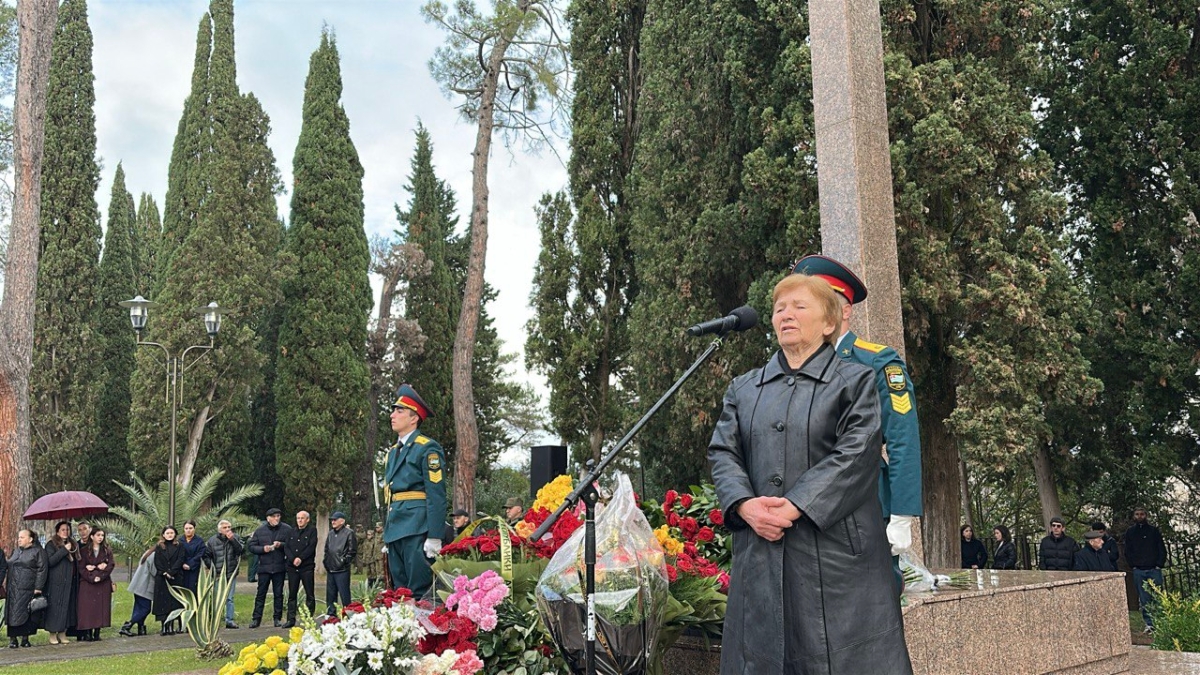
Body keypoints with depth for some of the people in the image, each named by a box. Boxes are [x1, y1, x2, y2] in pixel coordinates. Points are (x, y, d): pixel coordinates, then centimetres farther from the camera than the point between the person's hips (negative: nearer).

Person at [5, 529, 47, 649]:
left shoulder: (38, 551, 0)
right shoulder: (16, 551, 18)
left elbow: (42, 570, -7)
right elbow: (8, 567, 23)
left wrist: (38, 587, -13)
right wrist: (7, 585, 13)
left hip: (28, 589, -5)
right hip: (13, 589, 5)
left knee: (28, 615, -2)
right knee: (13, 614, -1)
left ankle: (25, 638, 6)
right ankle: (12, 639, 3)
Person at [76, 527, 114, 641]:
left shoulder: (107, 551, 8)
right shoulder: (84, 551, 4)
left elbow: (110, 566, -2)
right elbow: (81, 568, -3)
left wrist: (95, 568, -15)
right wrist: (92, 578, -15)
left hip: (103, 584, 1)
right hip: (87, 584, -1)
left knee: (101, 608, -1)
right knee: (88, 608, -5)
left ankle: (97, 634, 5)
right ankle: (87, 634, -2)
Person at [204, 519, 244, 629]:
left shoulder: (236, 538, 2)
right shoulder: (212, 540, -1)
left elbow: (241, 550, -11)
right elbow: (206, 555, 5)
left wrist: (232, 539, -19)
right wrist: (212, 567, -2)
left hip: (231, 573, 1)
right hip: (218, 574, -1)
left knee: (229, 598, 6)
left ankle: (229, 620, 10)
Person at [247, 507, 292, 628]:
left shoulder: (287, 529, 0)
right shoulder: (260, 530, 5)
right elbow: (252, 547, 5)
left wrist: (281, 545, -17)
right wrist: (263, 549, -11)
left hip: (279, 567, 0)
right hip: (264, 567, 1)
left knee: (278, 594, 7)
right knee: (261, 593, 3)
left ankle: (278, 618, 14)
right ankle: (256, 618, 8)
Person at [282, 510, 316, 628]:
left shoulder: (312, 531, 3)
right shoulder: (292, 532, 15)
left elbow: (311, 547, -8)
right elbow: (286, 547, 5)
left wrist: (300, 558, -16)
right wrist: (293, 559, -10)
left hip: (307, 566, -4)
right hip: (292, 567, 4)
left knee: (309, 594, -1)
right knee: (292, 594, 6)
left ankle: (309, 618, 3)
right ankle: (291, 619, 10)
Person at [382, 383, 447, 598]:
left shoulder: (428, 448, -5)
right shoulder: (393, 451, 19)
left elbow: (437, 495, -12)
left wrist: (434, 537, -18)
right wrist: (387, 534, 19)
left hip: (416, 530, -8)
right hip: (395, 530, 8)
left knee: (419, 593, -7)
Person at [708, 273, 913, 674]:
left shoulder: (855, 381, 6)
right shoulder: (743, 389, 18)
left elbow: (856, 455, -7)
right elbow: (722, 453, 8)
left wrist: (795, 506, -16)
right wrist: (744, 504, -11)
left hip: (836, 554, -3)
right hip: (760, 554, 4)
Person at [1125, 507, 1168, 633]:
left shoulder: (1154, 530, 8)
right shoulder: (1130, 532, 10)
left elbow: (1162, 549, 7)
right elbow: (1127, 552, 12)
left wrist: (1159, 565, -3)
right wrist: (1133, 565, 1)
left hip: (1154, 570, -1)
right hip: (1138, 571, 1)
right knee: (1144, 600, 1)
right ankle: (1149, 624, 4)